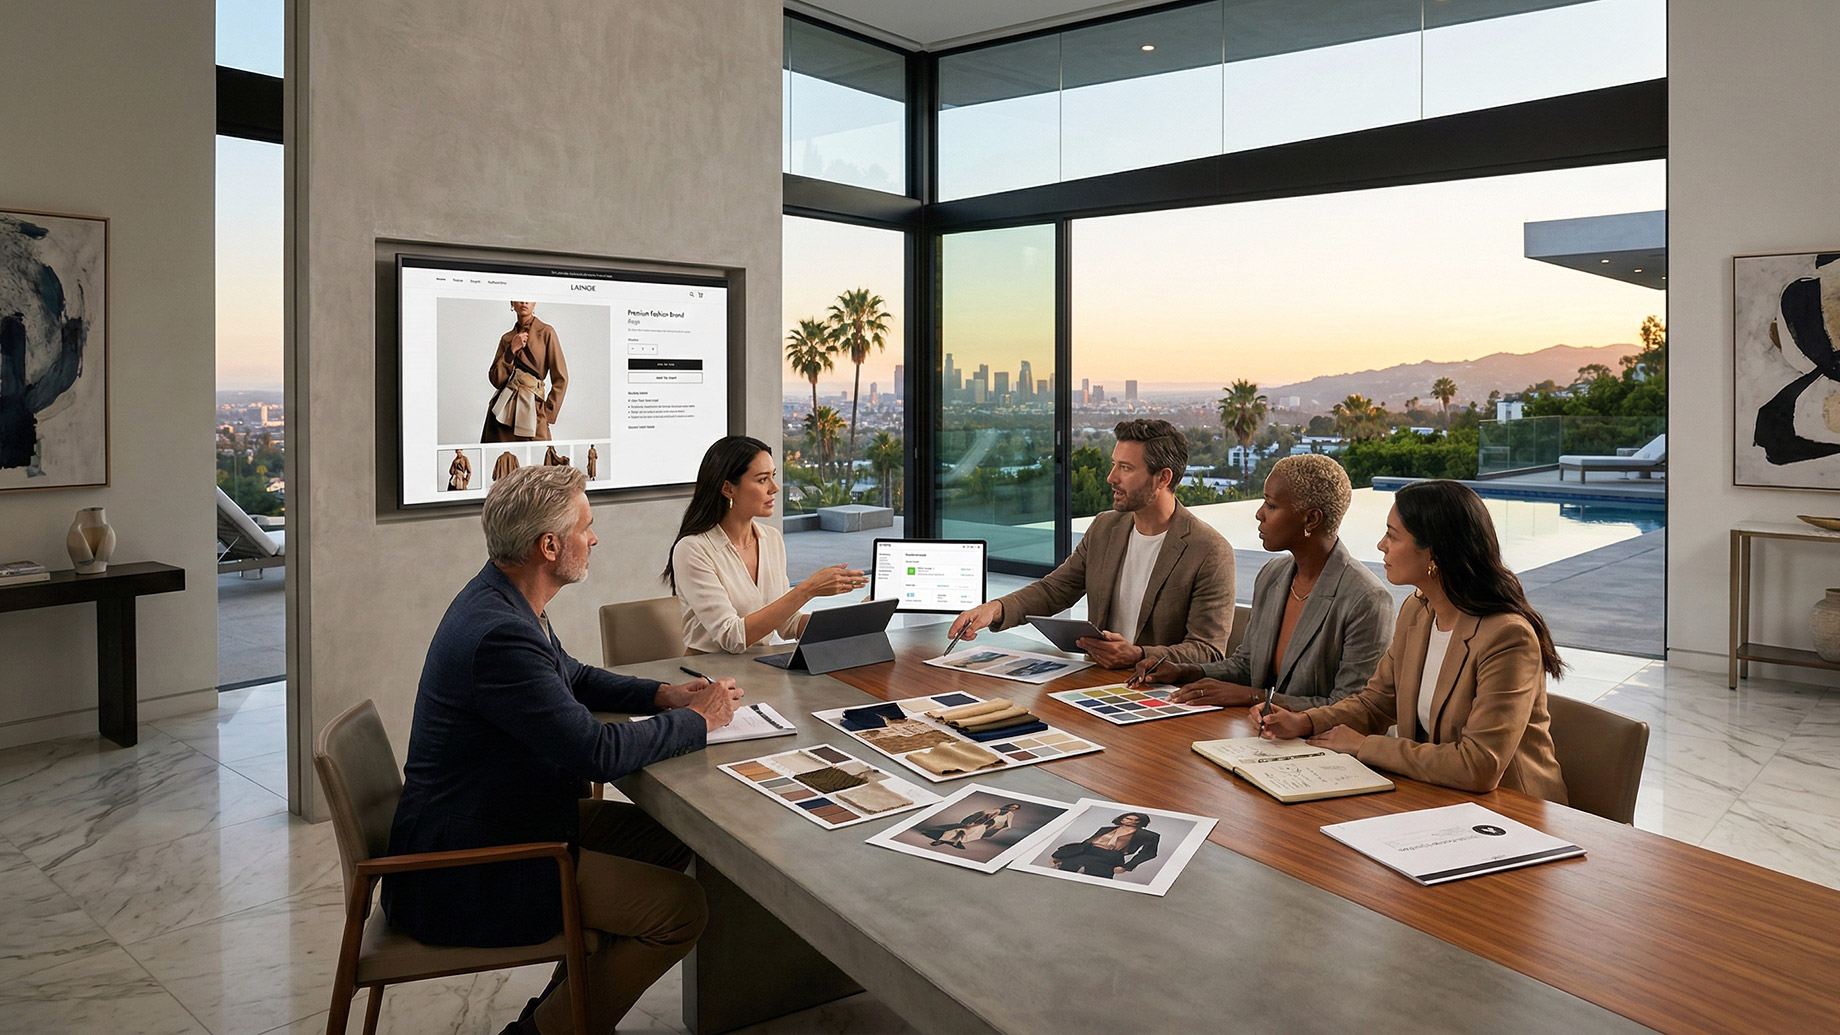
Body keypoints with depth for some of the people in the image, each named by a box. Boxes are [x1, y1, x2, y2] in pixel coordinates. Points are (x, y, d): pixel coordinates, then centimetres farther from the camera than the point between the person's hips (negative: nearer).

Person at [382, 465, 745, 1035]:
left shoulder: (502, 601, 4)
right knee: (680, 908, -13)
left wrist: (663, 694, 6)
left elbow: (572, 677, 21)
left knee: (670, 836, 13)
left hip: (507, 818, 11)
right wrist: (698, 719, -12)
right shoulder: (498, 634, -29)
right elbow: (598, 751, -27)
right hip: (466, 875, -11)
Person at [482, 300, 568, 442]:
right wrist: (512, 350, -4)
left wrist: (547, 413, -2)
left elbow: (560, 379, 1)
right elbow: (496, 379, 6)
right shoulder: (507, 338, 13)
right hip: (503, 408, 3)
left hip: (531, 408, -3)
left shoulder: (546, 332, 2)